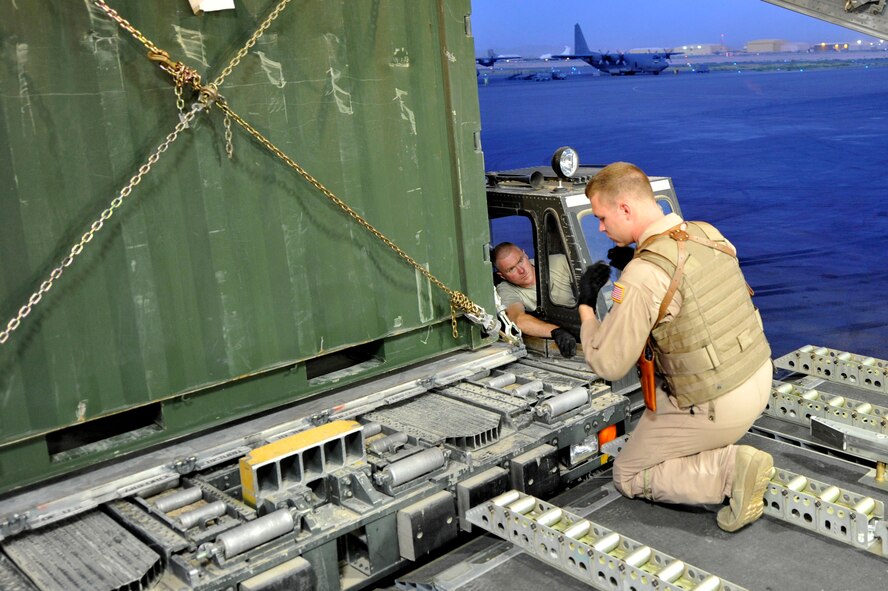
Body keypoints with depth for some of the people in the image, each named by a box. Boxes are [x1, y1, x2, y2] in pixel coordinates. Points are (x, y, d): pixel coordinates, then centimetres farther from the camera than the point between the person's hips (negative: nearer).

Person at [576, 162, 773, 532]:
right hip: (760, 375, 8)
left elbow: (608, 366, -18)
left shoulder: (642, 276, -26)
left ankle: (729, 468, -6)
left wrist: (586, 306, -3)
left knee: (627, 477, 14)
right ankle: (718, 454, 21)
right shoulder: (708, 233, -2)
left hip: (716, 409, -8)